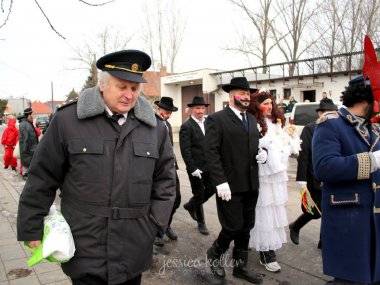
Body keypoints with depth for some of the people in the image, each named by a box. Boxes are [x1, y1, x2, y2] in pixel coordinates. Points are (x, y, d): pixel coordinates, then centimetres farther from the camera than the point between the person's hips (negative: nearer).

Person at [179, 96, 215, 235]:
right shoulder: (186, 126, -12)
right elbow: (185, 150, -16)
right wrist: (193, 169, -18)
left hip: (209, 166, 6)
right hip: (196, 167, -6)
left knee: (211, 189, 10)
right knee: (199, 194, 7)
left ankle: (190, 205, 35)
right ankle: (201, 223, 26)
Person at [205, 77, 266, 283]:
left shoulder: (252, 119, 15)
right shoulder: (216, 119, -8)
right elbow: (211, 153, -14)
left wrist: (262, 153, 1)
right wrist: (221, 182, -20)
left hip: (250, 185, 7)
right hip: (230, 185, -7)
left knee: (246, 228, 14)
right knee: (234, 226, -2)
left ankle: (240, 266, 30)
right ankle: (214, 253, 26)